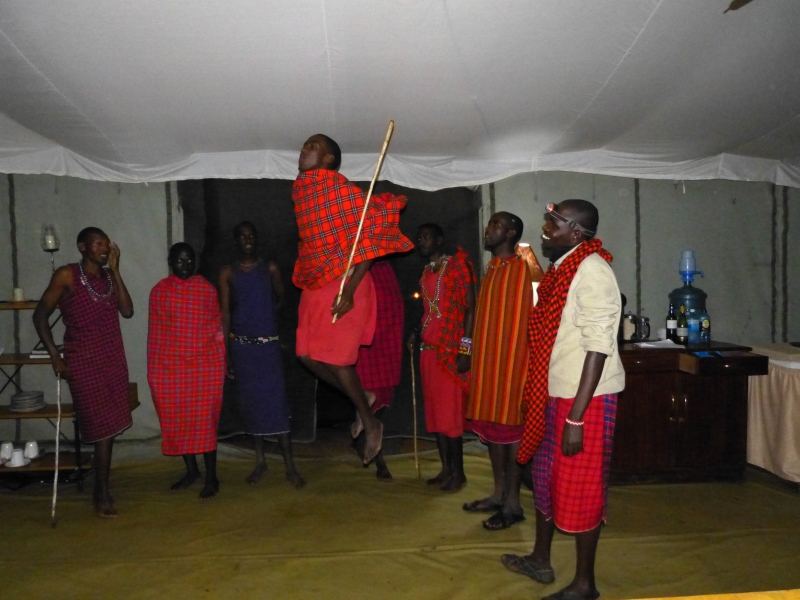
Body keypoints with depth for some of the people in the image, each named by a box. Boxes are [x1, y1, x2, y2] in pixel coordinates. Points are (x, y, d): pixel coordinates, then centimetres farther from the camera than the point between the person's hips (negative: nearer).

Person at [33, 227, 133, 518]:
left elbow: (127, 311, -3)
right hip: (84, 362, -5)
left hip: (114, 359, 6)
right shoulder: (67, 275, -5)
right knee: (104, 428, -6)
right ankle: (102, 493, 7)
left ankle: (101, 489, 22)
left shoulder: (108, 276, 10)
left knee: (110, 426, 8)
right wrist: (55, 356, -8)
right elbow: (40, 315, -3)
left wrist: (115, 270, -4)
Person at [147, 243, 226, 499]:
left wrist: (221, 362, 2)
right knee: (177, 419, 9)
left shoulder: (207, 288, 3)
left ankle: (211, 476, 9)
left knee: (204, 420, 0)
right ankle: (191, 471, 26)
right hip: (171, 366, 2)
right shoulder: (159, 291, 3)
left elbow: (217, 325, 5)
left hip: (205, 365, -2)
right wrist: (153, 369, 3)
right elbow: (155, 332, 4)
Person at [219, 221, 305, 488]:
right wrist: (225, 353, -5)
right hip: (241, 346, 1)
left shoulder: (270, 268, 4)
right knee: (250, 401, 7)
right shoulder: (228, 273, 3)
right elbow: (225, 313, 0)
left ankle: (289, 466, -3)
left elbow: (280, 299, 19)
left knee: (276, 401, -6)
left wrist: (263, 317, 9)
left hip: (268, 344, -1)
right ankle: (260, 461, 19)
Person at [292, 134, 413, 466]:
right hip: (316, 286, 8)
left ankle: (371, 422, 15)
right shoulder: (300, 192, 10)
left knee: (335, 358, -4)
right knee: (307, 354, 8)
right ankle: (360, 398, 27)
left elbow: (370, 237, -18)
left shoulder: (341, 189, -14)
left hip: (343, 286, -8)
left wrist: (349, 289, -23)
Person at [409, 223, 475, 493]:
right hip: (428, 350, 7)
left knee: (450, 412, -4)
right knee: (435, 411, 9)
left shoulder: (457, 265, -5)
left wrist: (465, 349, -18)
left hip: (450, 350, -7)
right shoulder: (425, 274, 17)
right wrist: (417, 334, 7)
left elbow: (470, 308, -12)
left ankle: (458, 472, 7)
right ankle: (446, 468, 19)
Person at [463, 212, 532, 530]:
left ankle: (513, 503, 10)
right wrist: (473, 358, 19)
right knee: (490, 426, 13)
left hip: (510, 360, -9)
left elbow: (524, 320, -18)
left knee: (510, 428, -1)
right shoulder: (491, 270, 15)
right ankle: (499, 494, 26)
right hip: (487, 359, 9)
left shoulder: (521, 269, -12)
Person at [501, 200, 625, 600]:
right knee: (545, 474, 19)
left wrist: (576, 418, -23)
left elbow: (597, 347, -22)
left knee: (580, 487, 3)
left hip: (586, 398, -9)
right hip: (555, 394, 9)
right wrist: (543, 401, 20)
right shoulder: (561, 269, 10)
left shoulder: (591, 271, -18)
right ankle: (540, 560, 39)